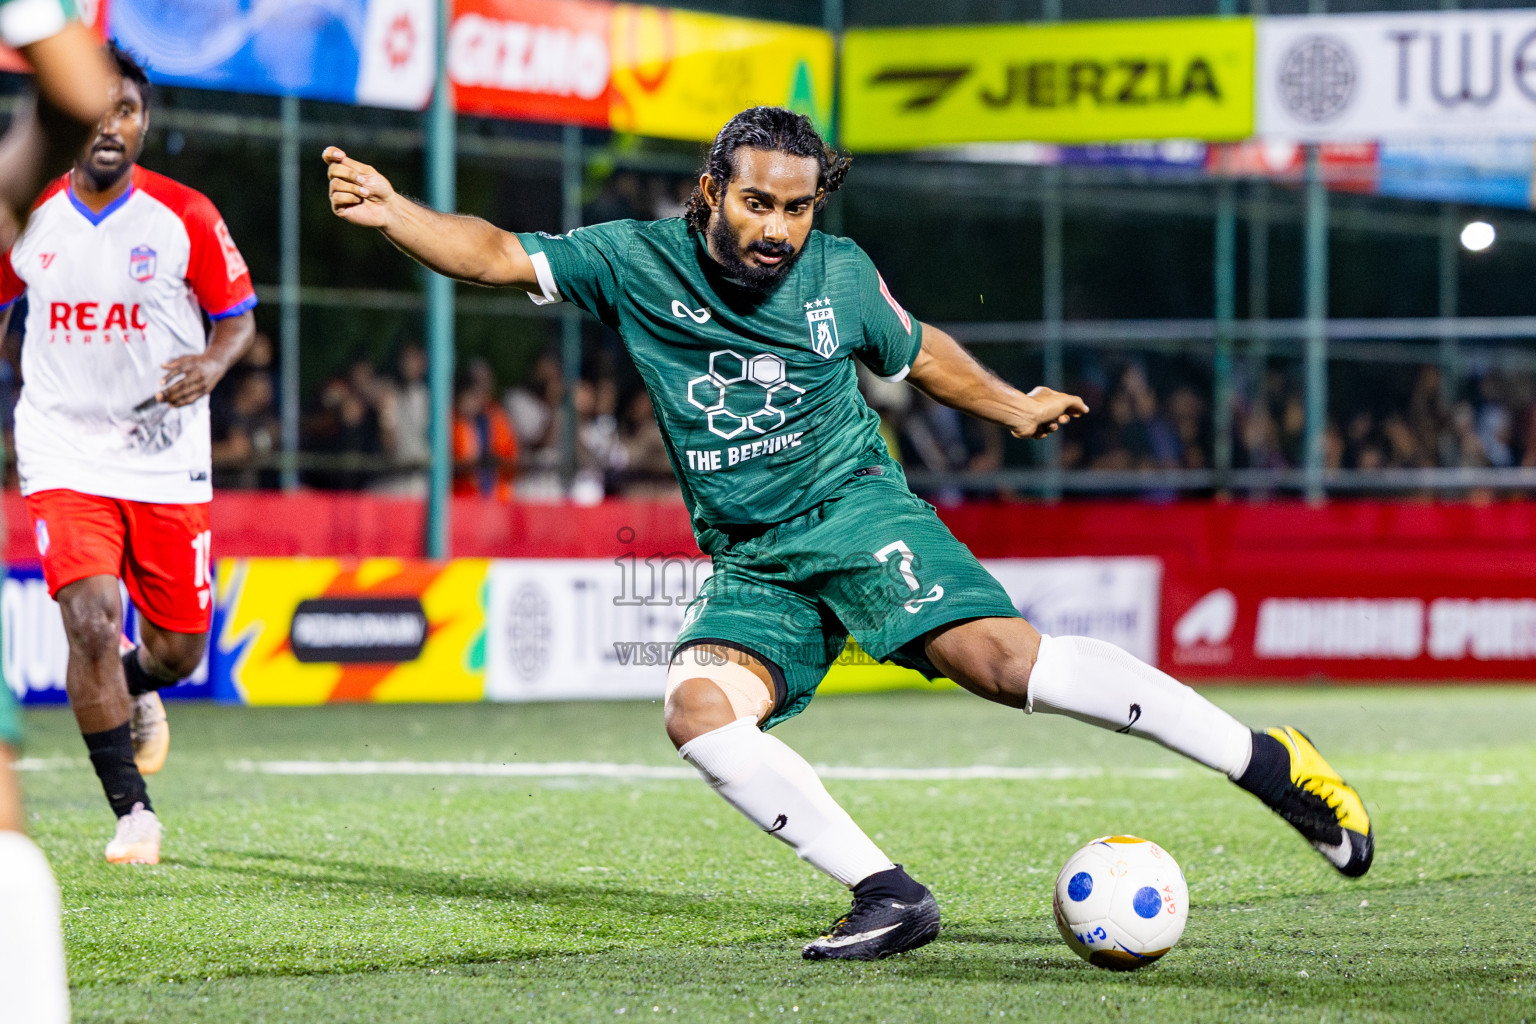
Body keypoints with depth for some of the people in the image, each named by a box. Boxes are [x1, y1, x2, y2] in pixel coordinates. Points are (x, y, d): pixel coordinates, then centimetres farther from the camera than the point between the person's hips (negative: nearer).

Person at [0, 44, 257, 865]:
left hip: (166, 462, 1)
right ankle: (132, 812, -8)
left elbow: (238, 317, 4)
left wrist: (212, 364, -19)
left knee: (178, 652, 6)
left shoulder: (185, 217, -5)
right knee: (90, 622, -20)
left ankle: (135, 685, 45)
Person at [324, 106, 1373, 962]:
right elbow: (498, 254, -7)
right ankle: (890, 894, -21)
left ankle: (1267, 762, -19)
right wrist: (391, 210, -22)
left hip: (855, 510, -2)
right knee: (699, 707, -26)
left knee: (1005, 659, -26)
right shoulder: (637, 262, -1)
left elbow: (914, 348, 21)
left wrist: (1010, 405, 32)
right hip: (749, 566, 2)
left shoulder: (839, 271, 1)